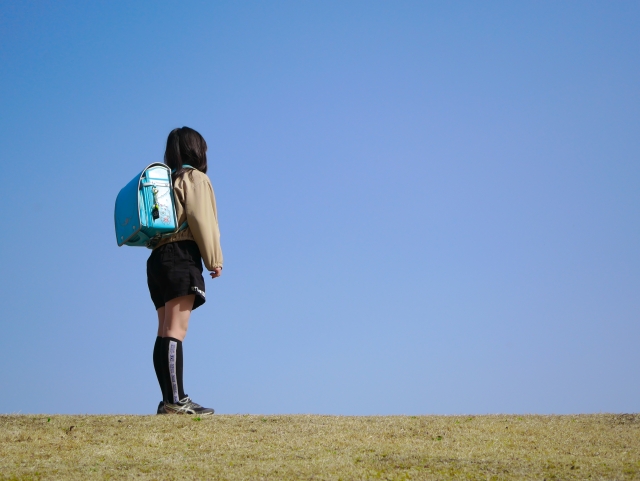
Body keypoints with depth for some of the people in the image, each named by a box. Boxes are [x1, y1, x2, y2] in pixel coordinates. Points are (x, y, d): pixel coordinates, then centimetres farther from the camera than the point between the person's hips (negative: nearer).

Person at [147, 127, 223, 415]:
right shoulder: (195, 177, 2)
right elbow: (200, 219, -9)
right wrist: (214, 259, -7)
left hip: (158, 258, 8)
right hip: (181, 257, -8)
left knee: (166, 333, 4)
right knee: (175, 330, -15)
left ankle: (170, 401, 1)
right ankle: (175, 400, -20)